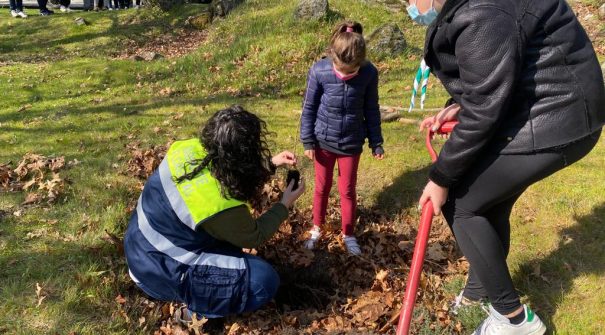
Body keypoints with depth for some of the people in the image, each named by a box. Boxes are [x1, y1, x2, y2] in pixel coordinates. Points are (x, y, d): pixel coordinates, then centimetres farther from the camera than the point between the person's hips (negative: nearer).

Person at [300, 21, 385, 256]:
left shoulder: (369, 73, -16)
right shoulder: (319, 71, -19)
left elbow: (371, 110, -2)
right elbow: (309, 108, -7)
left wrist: (376, 142, 2)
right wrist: (308, 141, -5)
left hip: (352, 143, 1)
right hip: (324, 141, 0)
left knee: (347, 190, 13)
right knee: (322, 187, 15)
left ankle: (348, 234, 31)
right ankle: (316, 229, 35)